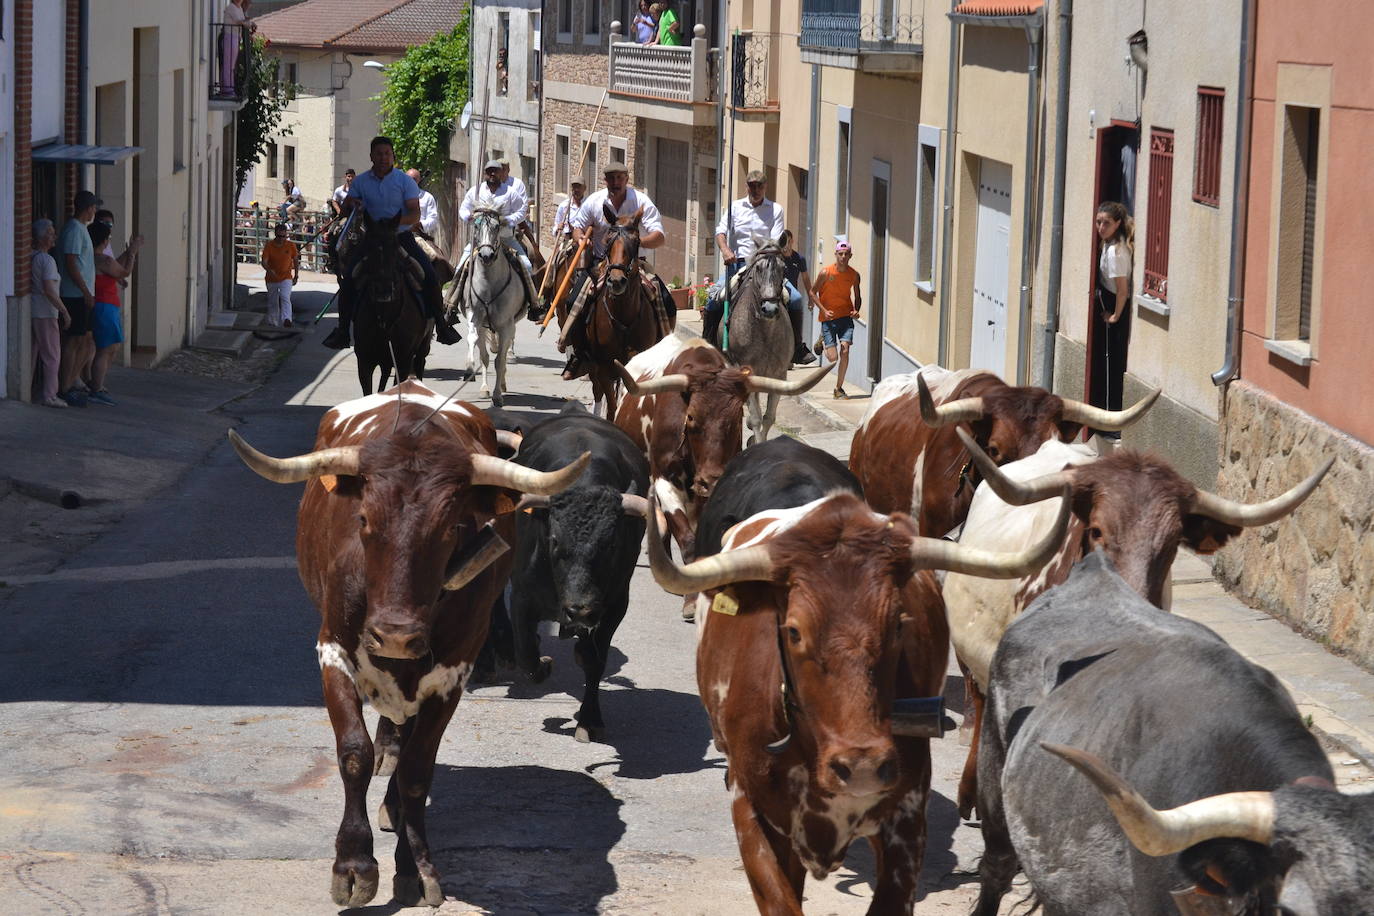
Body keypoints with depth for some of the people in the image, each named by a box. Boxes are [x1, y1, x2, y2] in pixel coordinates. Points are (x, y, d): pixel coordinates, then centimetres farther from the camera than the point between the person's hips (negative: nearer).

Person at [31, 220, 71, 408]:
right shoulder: (47, 260, -15)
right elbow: (49, 291, -21)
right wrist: (65, 311, -14)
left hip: (31, 312, 8)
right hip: (45, 313, -8)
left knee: (31, 353, 14)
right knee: (52, 355, -1)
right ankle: (49, 395, -1)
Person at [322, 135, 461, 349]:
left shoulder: (404, 181, -3)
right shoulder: (361, 181, 2)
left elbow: (415, 213, -9)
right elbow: (346, 209, 5)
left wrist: (397, 221, -30)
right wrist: (353, 206, -20)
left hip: (401, 237, -1)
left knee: (430, 275, -16)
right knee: (348, 278, -16)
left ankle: (440, 326, -3)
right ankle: (343, 330, -5)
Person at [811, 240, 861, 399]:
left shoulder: (854, 275, 0)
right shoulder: (825, 272, -9)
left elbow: (857, 296, 15)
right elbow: (813, 292, -2)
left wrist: (856, 310, -5)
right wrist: (824, 310, -14)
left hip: (846, 316, 2)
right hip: (828, 317, -2)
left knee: (845, 350, -15)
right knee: (832, 357, -6)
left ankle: (839, 388, -2)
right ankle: (823, 339, 33)